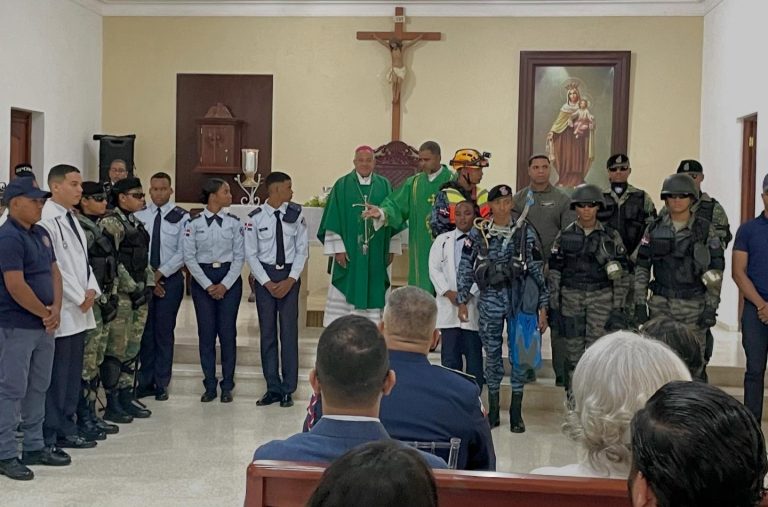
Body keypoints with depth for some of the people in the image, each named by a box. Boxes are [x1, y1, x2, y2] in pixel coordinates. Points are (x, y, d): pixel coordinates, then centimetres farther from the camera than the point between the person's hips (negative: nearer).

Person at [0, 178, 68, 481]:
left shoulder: (41, 234, 11)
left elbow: (54, 272, 13)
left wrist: (56, 309, -3)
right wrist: (45, 313, -11)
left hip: (43, 327, 9)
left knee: (38, 388, 15)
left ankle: (34, 447, 25)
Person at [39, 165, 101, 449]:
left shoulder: (71, 219, 15)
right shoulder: (47, 220, -14)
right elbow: (52, 267, -18)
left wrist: (91, 290, 1)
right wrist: (79, 298, -13)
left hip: (79, 310, 9)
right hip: (61, 311, -9)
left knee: (74, 372, 14)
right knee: (58, 374, -2)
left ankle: (69, 423, 23)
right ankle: (56, 432, 5)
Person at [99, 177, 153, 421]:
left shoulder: (136, 224, 17)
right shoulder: (111, 223, -9)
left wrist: (148, 285, 8)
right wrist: (132, 288, -13)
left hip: (140, 295, 8)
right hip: (121, 296, -8)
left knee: (132, 348, 12)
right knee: (115, 351, -3)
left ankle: (126, 397, 20)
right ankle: (112, 404, 4)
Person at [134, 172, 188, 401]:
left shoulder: (181, 217, -4)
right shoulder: (139, 215, 4)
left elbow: (183, 252, -7)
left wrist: (161, 273, -12)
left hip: (170, 279, -2)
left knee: (164, 331, 3)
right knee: (145, 330, 6)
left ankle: (161, 384, 12)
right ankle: (145, 382, 15)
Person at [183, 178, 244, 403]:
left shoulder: (234, 223, 2)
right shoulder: (194, 223, -1)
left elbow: (239, 256, 1)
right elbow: (189, 257, -2)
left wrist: (225, 285, -9)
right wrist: (208, 285, -8)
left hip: (229, 280, 1)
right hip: (202, 279, 0)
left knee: (228, 332, 1)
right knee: (206, 333, 3)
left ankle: (227, 386, 11)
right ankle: (210, 386, 13)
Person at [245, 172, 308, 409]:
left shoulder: (296, 215, -1)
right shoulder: (256, 217, -4)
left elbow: (302, 250, 0)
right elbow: (251, 254, -1)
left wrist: (290, 280, -9)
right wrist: (267, 282, -8)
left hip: (289, 276, 0)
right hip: (264, 276, 0)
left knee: (289, 331, 0)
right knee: (267, 331, 6)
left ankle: (288, 389, 10)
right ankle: (273, 388, 16)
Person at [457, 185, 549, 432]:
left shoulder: (526, 232, -2)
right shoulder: (478, 234, 1)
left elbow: (538, 270, 0)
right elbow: (465, 268, 5)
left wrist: (542, 307, -2)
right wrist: (462, 300, 2)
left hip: (519, 298, -1)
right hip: (490, 299, 1)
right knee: (492, 353, 8)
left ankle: (516, 411, 14)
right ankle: (493, 409, 19)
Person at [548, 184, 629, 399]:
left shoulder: (611, 236, 2)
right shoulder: (564, 236, 4)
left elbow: (620, 274, 3)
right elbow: (554, 270, 6)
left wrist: (618, 305, -1)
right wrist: (553, 302, 1)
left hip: (601, 297, -1)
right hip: (571, 297, 1)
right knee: (573, 347, 6)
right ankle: (573, 396, 19)